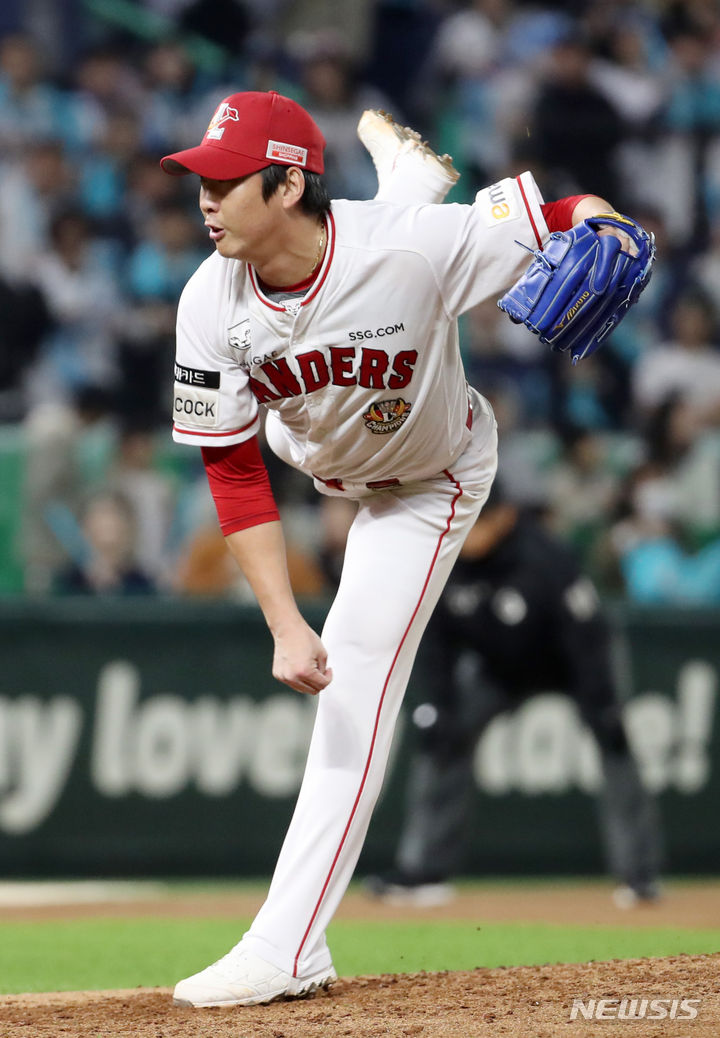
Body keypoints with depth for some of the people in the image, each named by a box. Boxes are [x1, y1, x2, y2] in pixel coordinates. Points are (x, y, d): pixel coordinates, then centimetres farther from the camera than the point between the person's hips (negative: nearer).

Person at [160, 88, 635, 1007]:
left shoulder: (416, 246, -40)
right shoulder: (212, 304, -30)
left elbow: (566, 213, -30)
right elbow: (233, 475, -25)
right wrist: (284, 623, -33)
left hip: (428, 487, -4)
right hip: (308, 450, 4)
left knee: (353, 683, -14)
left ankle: (286, 947, -12)